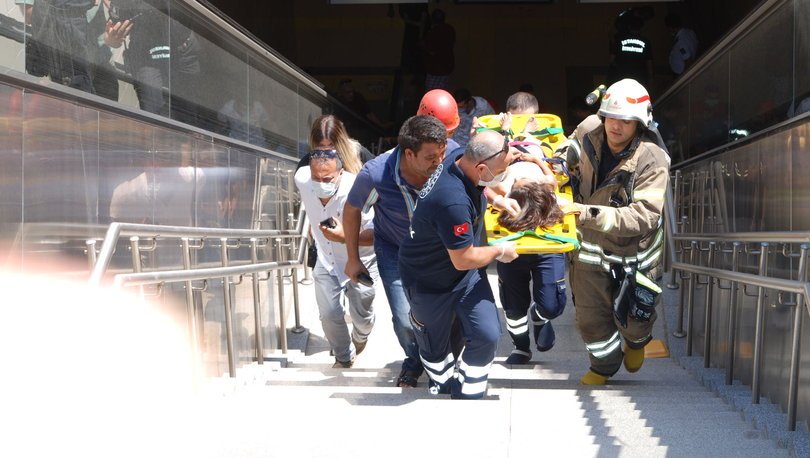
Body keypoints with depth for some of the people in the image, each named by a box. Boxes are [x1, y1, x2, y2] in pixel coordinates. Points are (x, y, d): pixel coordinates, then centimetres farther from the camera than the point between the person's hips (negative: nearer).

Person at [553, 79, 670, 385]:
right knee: (590, 318, 12)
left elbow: (643, 217, -38)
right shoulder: (589, 132, -13)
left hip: (633, 253, -4)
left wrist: (590, 214, -46)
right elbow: (571, 148, 16)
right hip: (590, 248, 4)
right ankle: (604, 364, 44)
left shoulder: (652, 161, -28)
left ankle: (636, 341, 53)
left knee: (632, 320, 13)